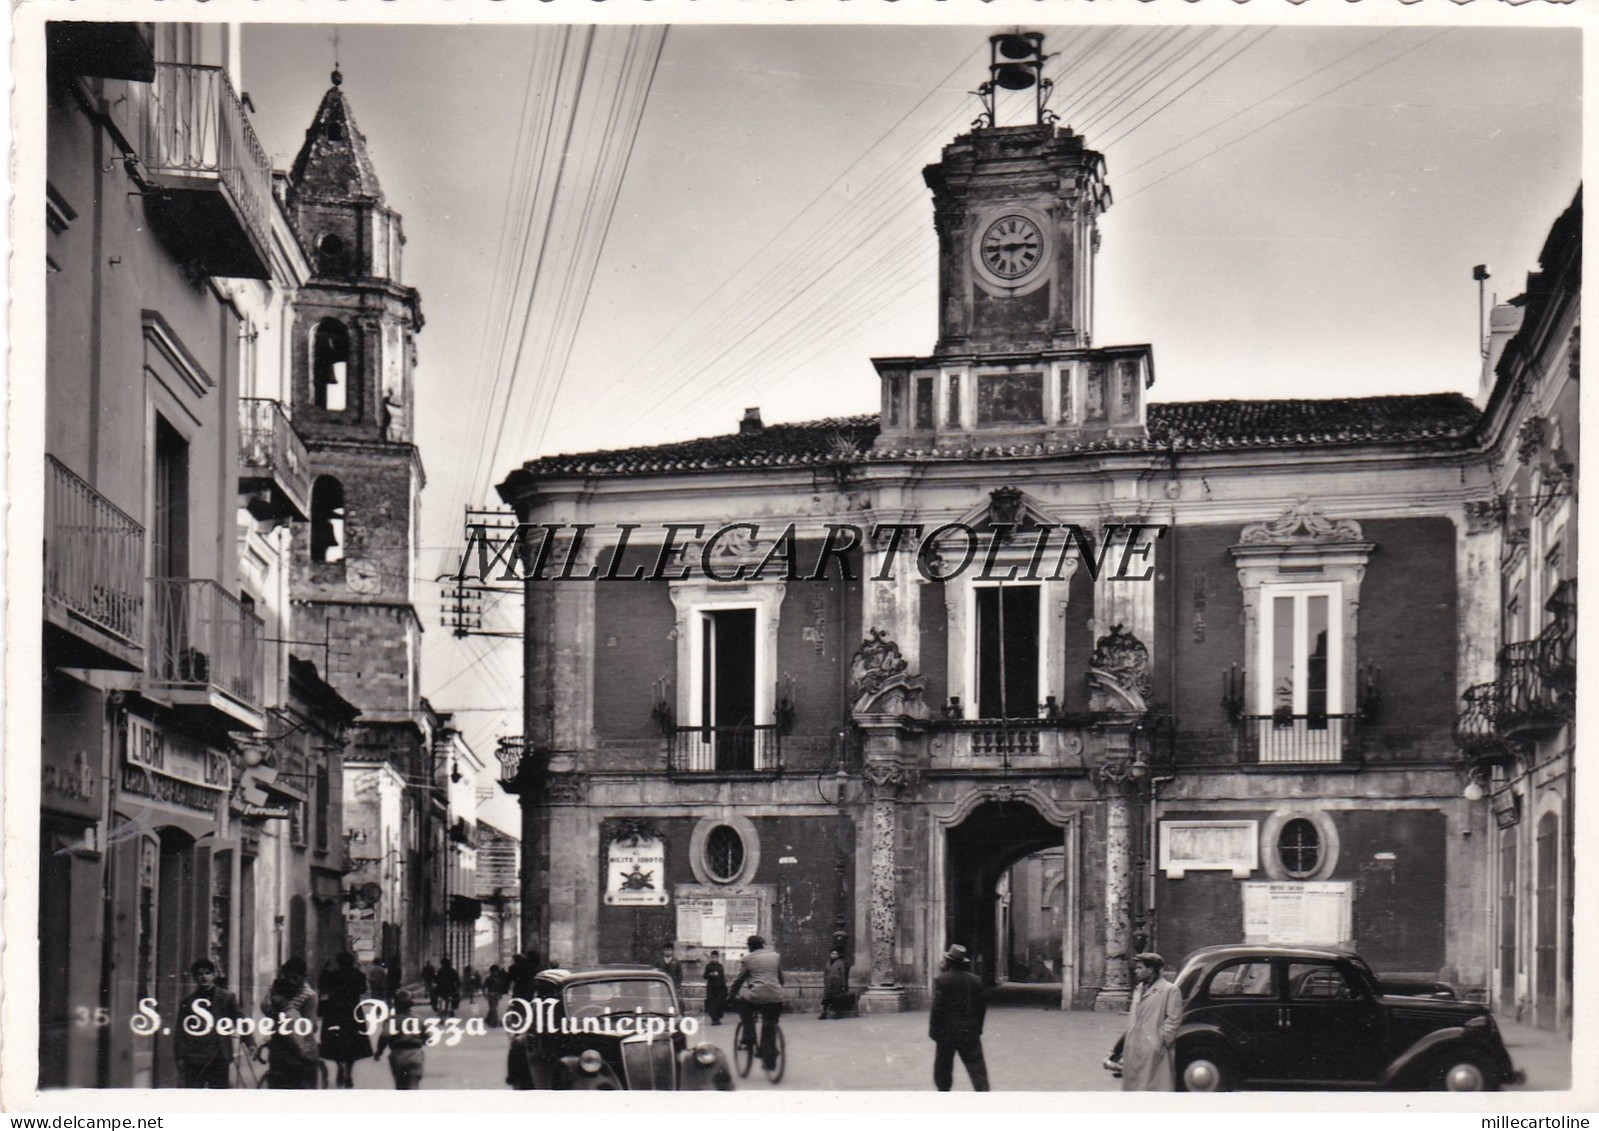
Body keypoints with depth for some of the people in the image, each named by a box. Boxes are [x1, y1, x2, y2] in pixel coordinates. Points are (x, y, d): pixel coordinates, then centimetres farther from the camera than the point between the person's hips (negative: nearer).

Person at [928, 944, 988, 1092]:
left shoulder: (941, 980, -12)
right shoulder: (976, 980, 2)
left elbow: (937, 1008, -13)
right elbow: (982, 1007, 7)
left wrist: (934, 1031, -5)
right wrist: (977, 1028, 16)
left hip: (947, 1031, -3)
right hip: (970, 1032, 3)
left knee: (943, 1066, 14)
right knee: (976, 1064, -1)